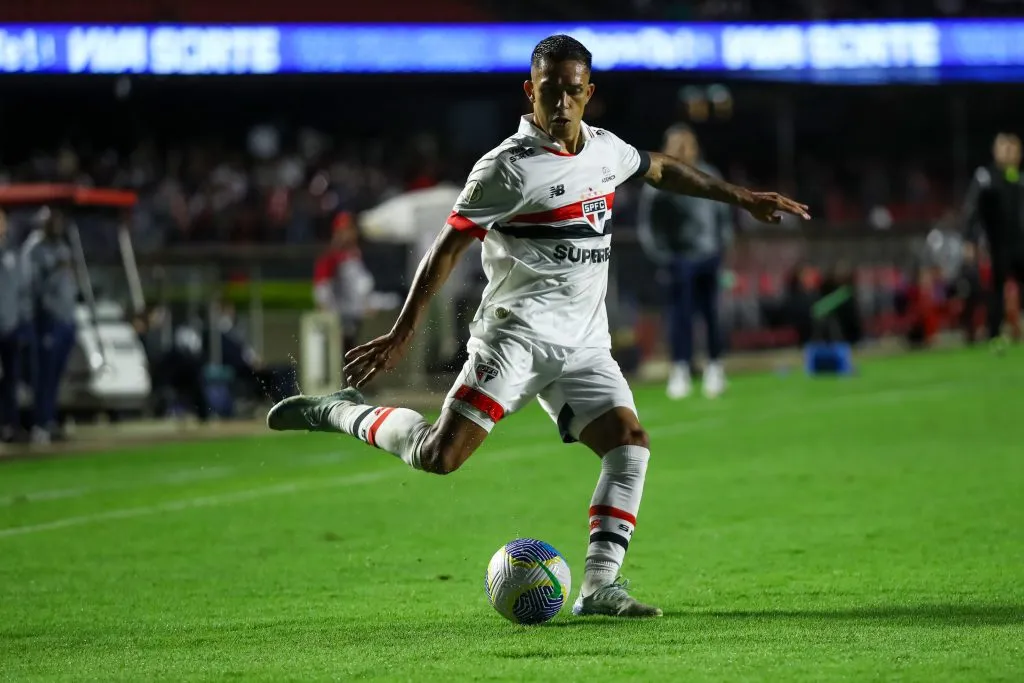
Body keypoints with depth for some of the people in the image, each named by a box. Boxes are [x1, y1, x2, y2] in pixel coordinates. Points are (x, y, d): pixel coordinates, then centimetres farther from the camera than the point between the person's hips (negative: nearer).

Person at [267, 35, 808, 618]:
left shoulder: (606, 150, 11)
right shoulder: (510, 167, -10)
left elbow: (661, 169, 33)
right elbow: (449, 248, -7)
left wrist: (740, 197, 37)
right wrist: (401, 336, -10)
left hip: (584, 345, 6)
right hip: (518, 334, -6)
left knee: (630, 444, -13)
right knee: (440, 456, -18)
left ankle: (599, 586, -11)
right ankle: (342, 413, 6)